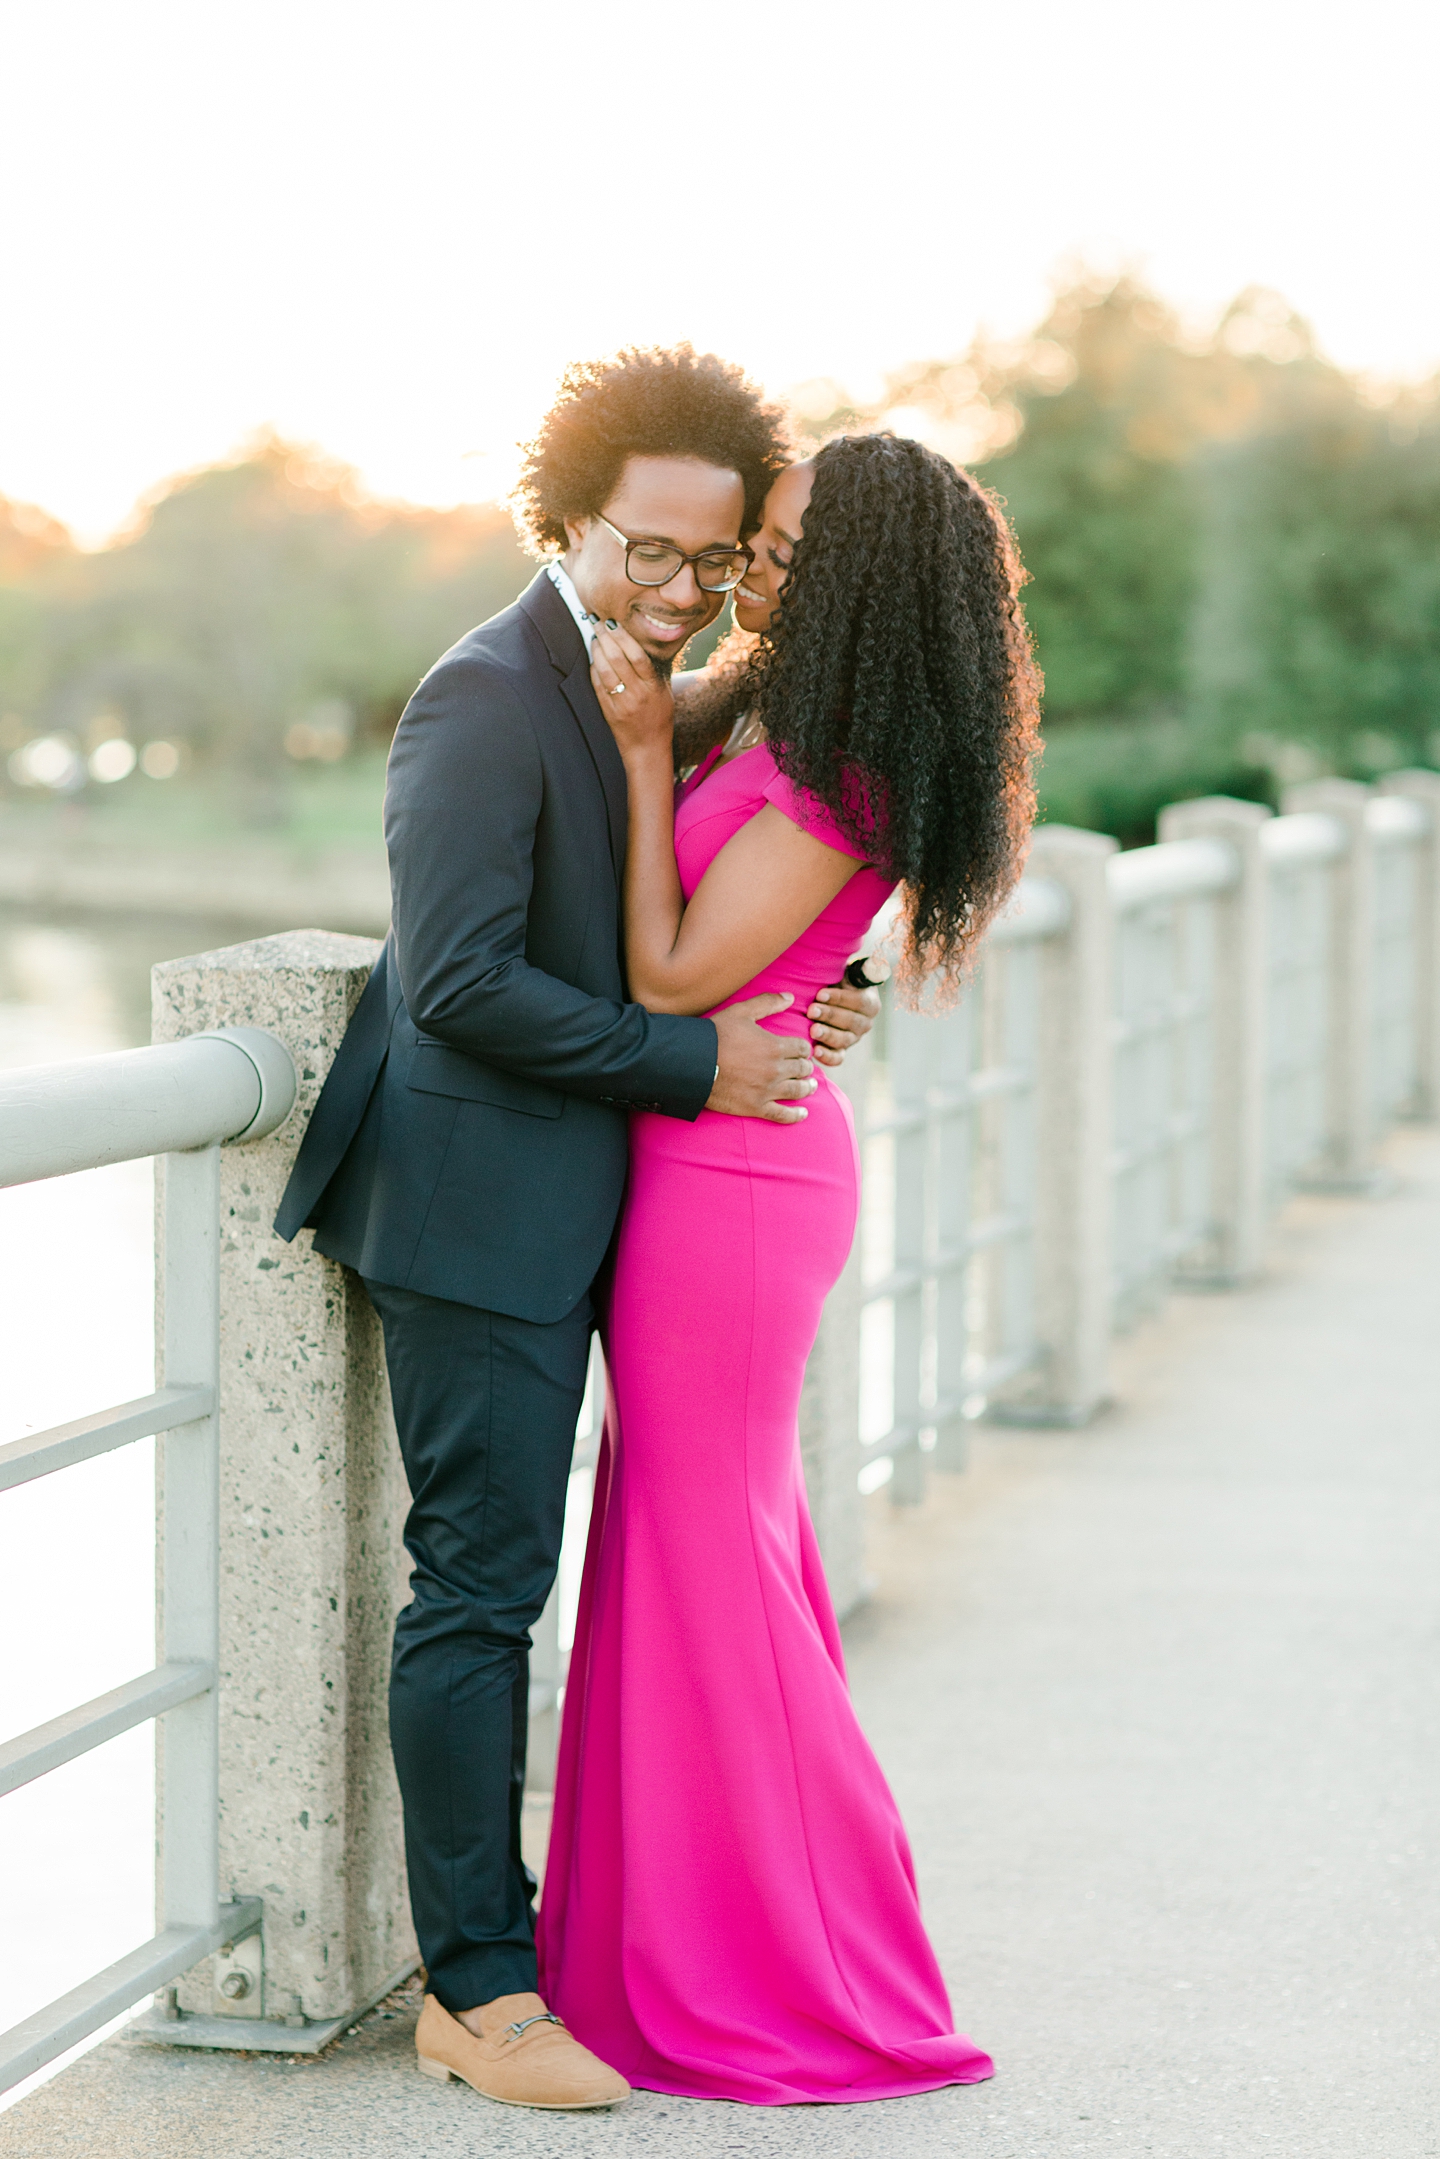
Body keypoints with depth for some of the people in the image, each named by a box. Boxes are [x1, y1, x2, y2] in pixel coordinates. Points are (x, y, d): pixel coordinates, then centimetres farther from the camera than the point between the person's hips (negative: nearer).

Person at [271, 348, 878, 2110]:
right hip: (478, 1209, -10)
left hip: (545, 1213, 10)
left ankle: (478, 1947, 22)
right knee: (479, 1586, -6)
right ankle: (477, 1987, 1)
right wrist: (694, 1062, -18)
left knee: (489, 1583, 14)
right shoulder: (489, 699, -16)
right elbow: (460, 979, -23)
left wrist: (781, 1011, 6)